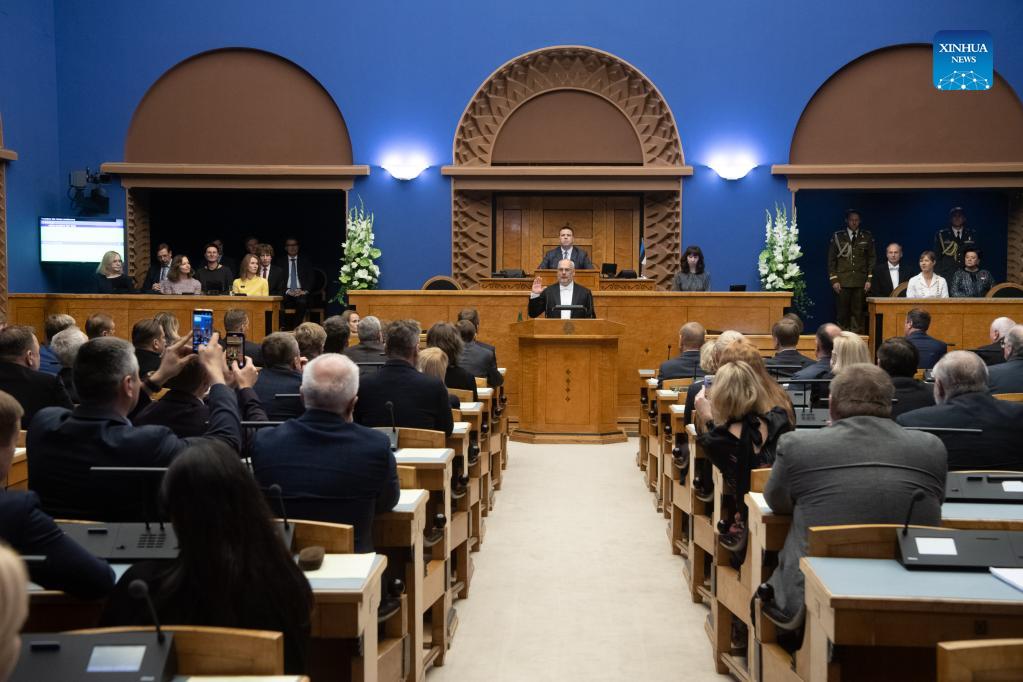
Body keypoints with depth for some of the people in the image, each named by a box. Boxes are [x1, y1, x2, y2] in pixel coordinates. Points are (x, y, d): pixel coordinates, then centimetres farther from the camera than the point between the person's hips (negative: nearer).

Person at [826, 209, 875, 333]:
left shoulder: (867, 237, 9)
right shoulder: (837, 237, 5)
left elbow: (872, 259, 9)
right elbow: (831, 260, 5)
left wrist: (869, 279, 1)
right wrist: (834, 280, -2)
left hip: (860, 282, 1)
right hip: (842, 282, -1)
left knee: (858, 312, -1)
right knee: (842, 313, -2)